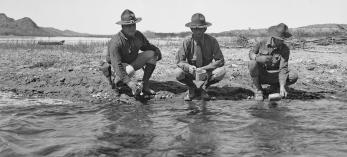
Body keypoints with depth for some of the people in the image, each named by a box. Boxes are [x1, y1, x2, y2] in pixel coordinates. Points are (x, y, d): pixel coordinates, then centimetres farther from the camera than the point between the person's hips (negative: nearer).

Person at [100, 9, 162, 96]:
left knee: (152, 54, -13)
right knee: (130, 70, -40)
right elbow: (117, 65, -34)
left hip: (133, 62, 7)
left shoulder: (138, 35, -9)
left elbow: (147, 46, 10)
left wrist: (157, 51, -13)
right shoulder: (116, 42, -30)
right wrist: (128, 81, -44)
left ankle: (145, 87, -9)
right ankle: (115, 82, -4)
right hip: (120, 66, -6)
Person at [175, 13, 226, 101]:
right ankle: (192, 88, 2)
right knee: (178, 73, -31)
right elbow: (179, 60, -16)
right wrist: (188, 67, -38)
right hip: (191, 71, 0)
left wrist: (204, 68, -27)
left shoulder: (212, 41, -16)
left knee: (221, 72, -29)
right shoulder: (187, 42, -15)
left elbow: (220, 60, -16)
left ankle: (202, 87, -1)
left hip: (207, 72, 0)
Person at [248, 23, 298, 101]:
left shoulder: (285, 49, -9)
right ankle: (258, 90, -12)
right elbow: (251, 53, 0)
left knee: (294, 76, -21)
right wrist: (259, 58, -25)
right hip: (260, 75, -1)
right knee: (252, 63, -32)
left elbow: (283, 68, -17)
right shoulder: (262, 43, -8)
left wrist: (282, 87, -28)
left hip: (274, 76, 1)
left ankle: (276, 86, 9)